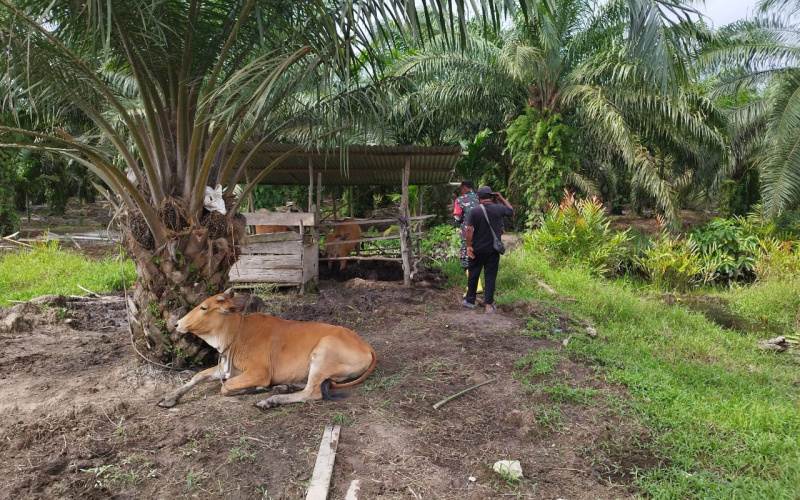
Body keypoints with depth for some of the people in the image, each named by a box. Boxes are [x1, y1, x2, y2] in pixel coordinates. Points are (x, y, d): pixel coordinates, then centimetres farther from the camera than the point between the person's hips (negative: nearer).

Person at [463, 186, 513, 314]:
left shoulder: (474, 211, -9)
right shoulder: (498, 209, -6)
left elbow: (469, 230, -15)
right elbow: (511, 210, 14)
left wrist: (469, 246, -10)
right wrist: (502, 199, 17)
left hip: (477, 249, 0)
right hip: (493, 249, 1)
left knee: (473, 275, 13)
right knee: (490, 276, 5)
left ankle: (470, 301, 24)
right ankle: (488, 304, 5)